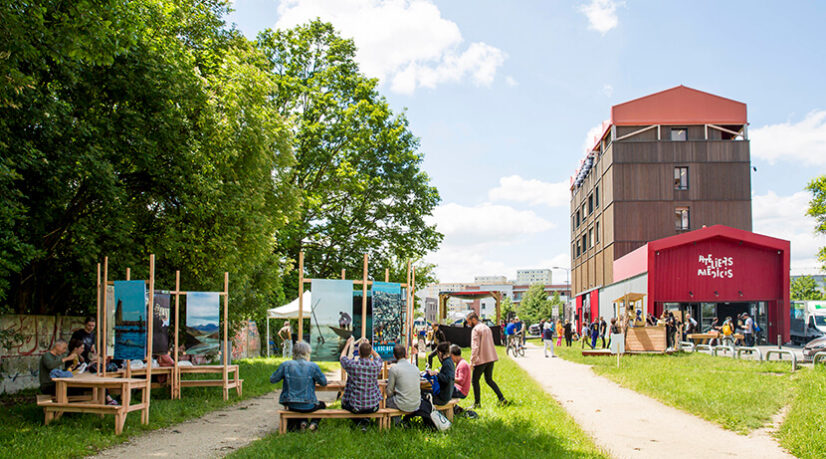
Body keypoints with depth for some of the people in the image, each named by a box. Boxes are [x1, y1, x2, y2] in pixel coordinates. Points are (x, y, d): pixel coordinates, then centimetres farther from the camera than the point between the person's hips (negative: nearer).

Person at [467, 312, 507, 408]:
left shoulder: (476, 329, -12)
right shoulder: (487, 328, 16)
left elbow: (475, 347, -18)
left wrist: (472, 361, -16)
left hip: (481, 359, -8)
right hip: (491, 358, 8)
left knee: (475, 380, 4)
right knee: (489, 380, 17)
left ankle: (477, 403, 8)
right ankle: (502, 398, 8)